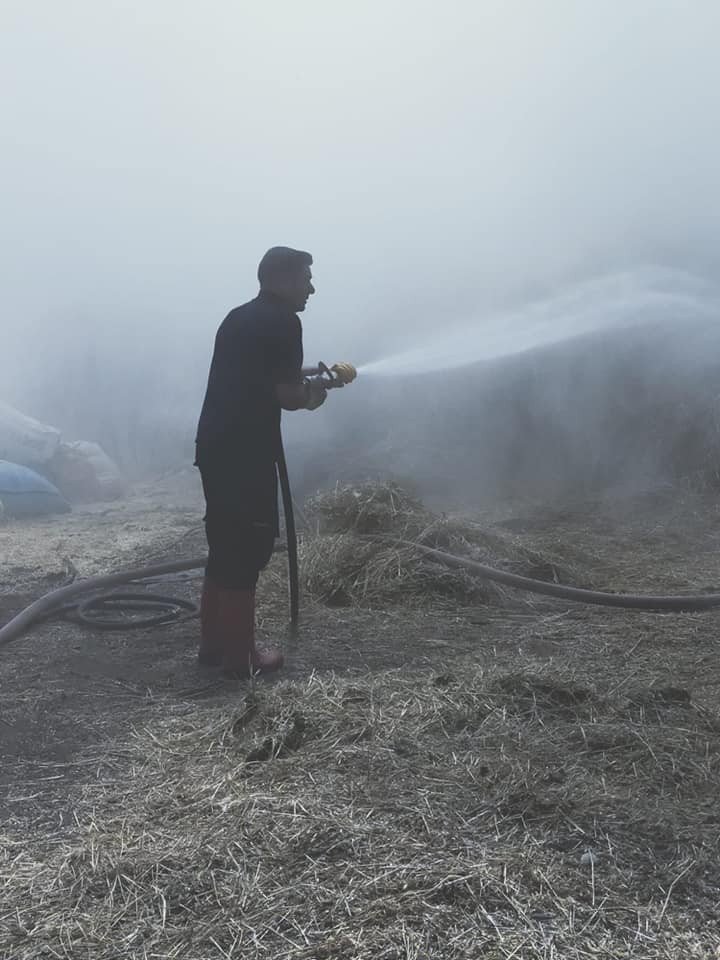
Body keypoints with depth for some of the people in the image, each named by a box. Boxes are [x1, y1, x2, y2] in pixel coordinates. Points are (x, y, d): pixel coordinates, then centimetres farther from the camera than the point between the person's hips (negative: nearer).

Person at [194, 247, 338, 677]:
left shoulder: (238, 317, 18)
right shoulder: (283, 321, -9)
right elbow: (286, 394, -14)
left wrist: (296, 379, 22)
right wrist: (311, 394, 6)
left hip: (216, 445, 9)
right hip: (246, 452, -9)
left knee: (225, 545, 15)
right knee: (247, 549, -1)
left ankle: (213, 644, 22)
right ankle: (240, 655, 7)